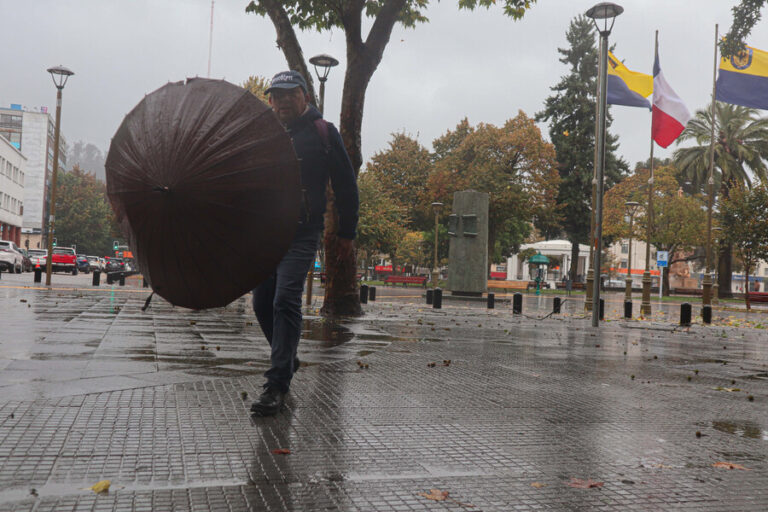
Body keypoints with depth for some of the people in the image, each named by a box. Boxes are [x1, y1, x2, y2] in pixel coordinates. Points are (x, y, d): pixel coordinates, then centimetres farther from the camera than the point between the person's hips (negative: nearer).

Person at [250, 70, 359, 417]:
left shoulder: (323, 133, 3)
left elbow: (345, 186, 5)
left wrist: (347, 233, 3)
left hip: (301, 234, -5)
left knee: (285, 301, -16)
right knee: (263, 304, 8)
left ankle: (277, 385, -13)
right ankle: (287, 361, 31)